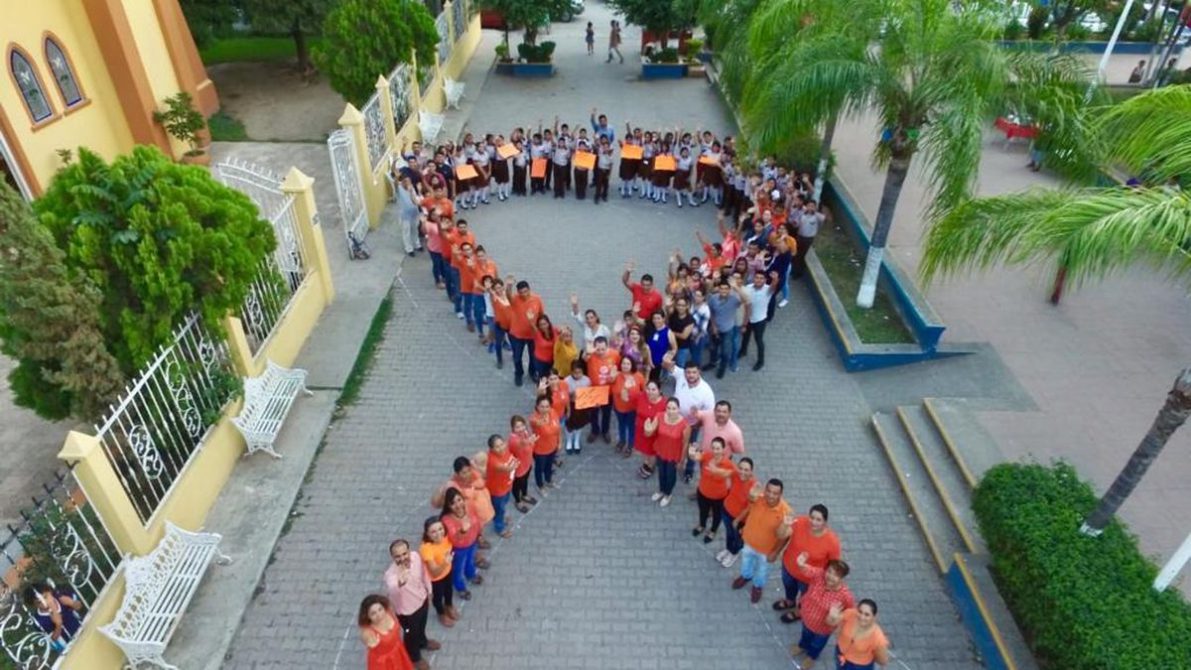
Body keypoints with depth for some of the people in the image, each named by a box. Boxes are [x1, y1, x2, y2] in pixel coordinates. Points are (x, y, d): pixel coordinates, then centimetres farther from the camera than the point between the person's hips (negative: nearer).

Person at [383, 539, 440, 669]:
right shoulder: (391, 573, -41)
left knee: (421, 626, 34)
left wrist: (429, 590, 11)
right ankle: (415, 658, 56)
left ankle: (422, 642, 67)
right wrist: (399, 583, -86)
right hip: (407, 610, -4)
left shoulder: (416, 556, -24)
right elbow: (391, 590, -64)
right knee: (412, 634, 25)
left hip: (422, 600, 5)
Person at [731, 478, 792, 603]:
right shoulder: (758, 498, -33)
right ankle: (746, 576, 62)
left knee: (762, 567, 27)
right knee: (747, 559, 31)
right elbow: (748, 509, -16)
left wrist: (775, 552, -13)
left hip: (767, 547, -2)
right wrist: (738, 520, -15)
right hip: (750, 539, 2)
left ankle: (758, 586, 57)